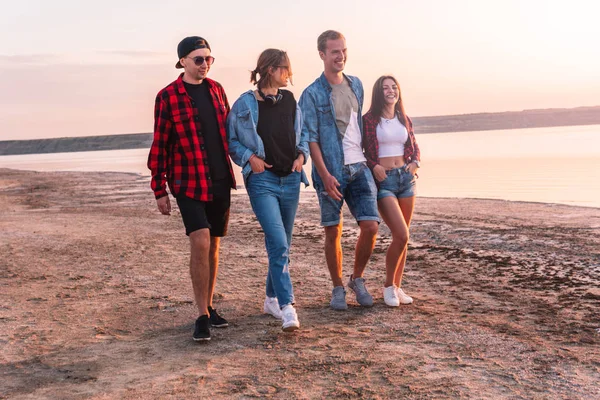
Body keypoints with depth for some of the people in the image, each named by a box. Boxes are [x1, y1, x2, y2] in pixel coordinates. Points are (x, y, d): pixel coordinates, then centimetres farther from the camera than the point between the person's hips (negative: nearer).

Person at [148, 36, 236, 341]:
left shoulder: (216, 89, 9)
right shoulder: (168, 96, -6)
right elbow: (159, 145, -5)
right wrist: (159, 190, -5)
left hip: (220, 180, 5)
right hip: (188, 182, -5)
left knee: (213, 246, 11)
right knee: (200, 242, -18)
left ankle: (208, 307, 25)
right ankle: (202, 316, -8)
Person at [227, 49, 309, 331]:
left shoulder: (289, 100, 8)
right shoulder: (245, 104, -6)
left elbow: (302, 134, 19)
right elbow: (231, 140, 2)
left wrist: (301, 155, 1)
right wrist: (250, 157, -11)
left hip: (290, 179, 6)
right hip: (262, 180, -6)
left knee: (282, 244, 13)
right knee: (278, 244, -17)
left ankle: (272, 298, 29)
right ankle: (287, 307, -14)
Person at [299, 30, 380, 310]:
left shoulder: (356, 85, 13)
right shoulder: (312, 94, -4)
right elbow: (310, 138, -9)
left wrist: (366, 158, 15)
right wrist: (325, 175, -16)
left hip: (359, 167, 4)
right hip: (331, 172, -4)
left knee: (370, 225, -4)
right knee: (333, 232, 4)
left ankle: (357, 279, 17)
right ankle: (337, 288, 20)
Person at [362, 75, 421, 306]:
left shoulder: (404, 120, 13)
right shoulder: (369, 120, -4)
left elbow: (414, 146, 22)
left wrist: (415, 162, 2)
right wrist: (373, 166, -19)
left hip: (406, 177, 6)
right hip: (383, 180, -6)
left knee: (402, 237, 8)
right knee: (401, 235, -15)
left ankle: (397, 286, 19)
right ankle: (388, 286, 4)